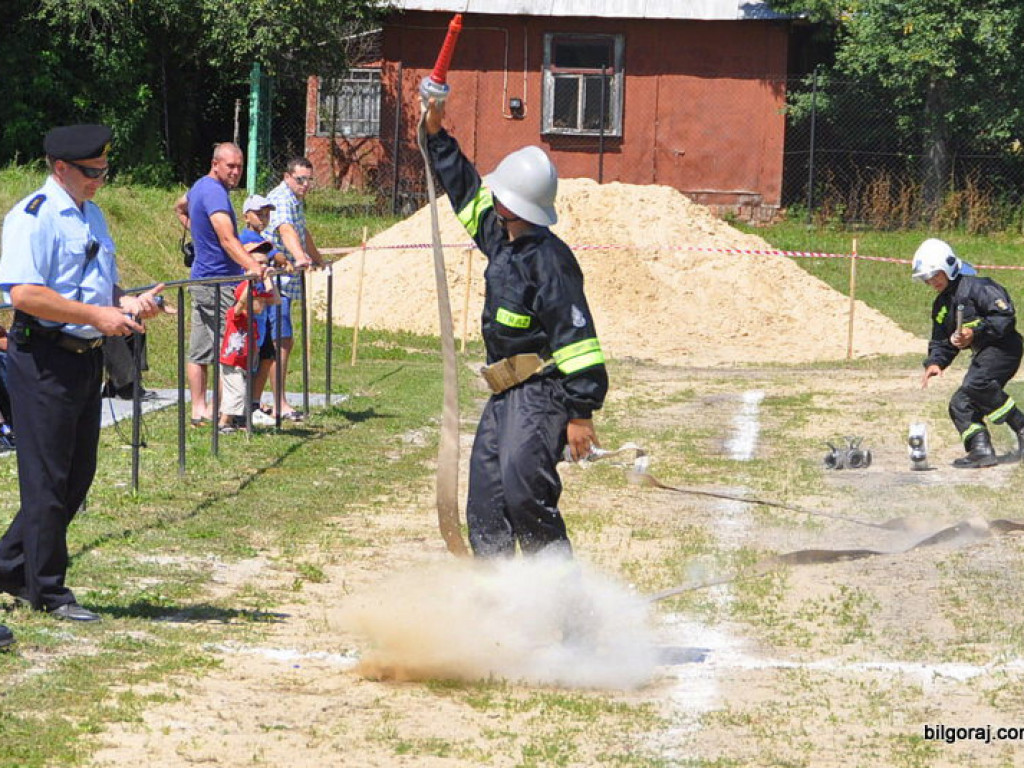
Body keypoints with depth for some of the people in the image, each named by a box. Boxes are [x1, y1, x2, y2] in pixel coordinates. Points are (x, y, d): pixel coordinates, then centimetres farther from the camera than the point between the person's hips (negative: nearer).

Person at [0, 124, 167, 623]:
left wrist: (128, 303, 5)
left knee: (78, 475, 13)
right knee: (48, 478, -2)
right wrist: (97, 315, -21)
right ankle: (47, 591, 7)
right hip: (44, 360, -9)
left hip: (86, 356, 9)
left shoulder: (92, 216, 17)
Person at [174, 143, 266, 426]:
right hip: (219, 282, -10)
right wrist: (253, 265, -45)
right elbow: (227, 239, -32)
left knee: (199, 350, 9)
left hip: (201, 281, 10)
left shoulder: (200, 187, 14)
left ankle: (198, 409, 11)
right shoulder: (215, 193, -19)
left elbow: (180, 207, 37)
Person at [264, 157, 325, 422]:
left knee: (282, 341, 9)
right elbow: (286, 230, -34)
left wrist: (318, 260, 49)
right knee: (282, 340, -13)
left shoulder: (297, 201, 19)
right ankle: (280, 405, -13)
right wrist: (299, 257, -51)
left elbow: (303, 233, 36)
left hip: (285, 283, 10)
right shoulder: (281, 199, -14)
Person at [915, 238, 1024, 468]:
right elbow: (941, 342, 20)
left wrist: (975, 332, -27)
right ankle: (981, 451, -1)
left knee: (976, 383, -32)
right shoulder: (941, 305, 17)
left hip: (1003, 347, -10)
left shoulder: (976, 287, -12)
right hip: (983, 354, 10)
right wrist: (935, 362, 0)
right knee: (959, 405, 3)